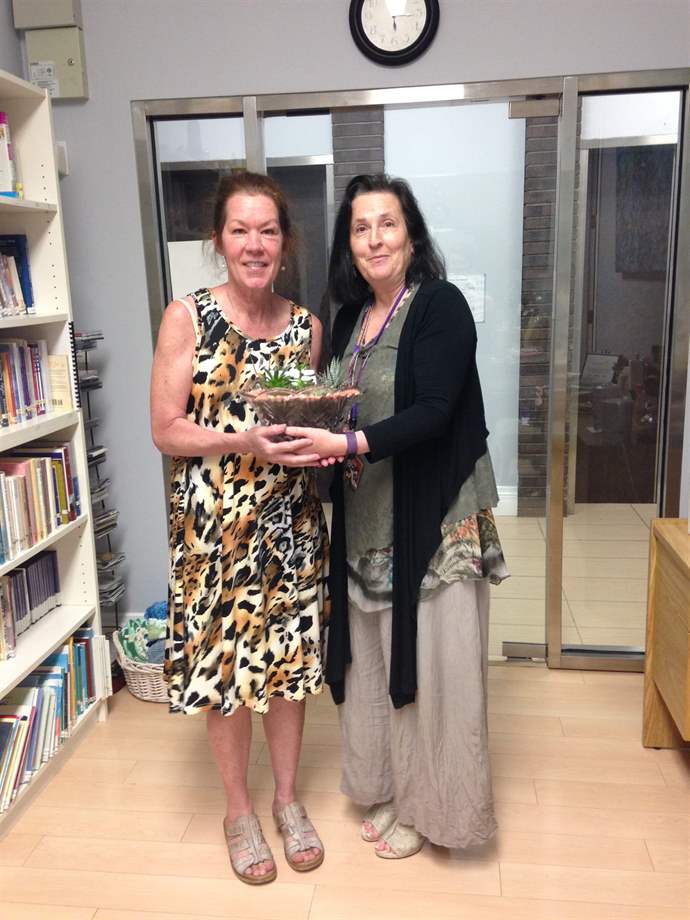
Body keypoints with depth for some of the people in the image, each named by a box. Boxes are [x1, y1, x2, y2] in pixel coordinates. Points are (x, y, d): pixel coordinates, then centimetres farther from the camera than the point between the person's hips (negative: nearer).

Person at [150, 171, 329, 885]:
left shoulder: (305, 326, 4)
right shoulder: (187, 318, -7)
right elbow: (166, 430, -9)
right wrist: (246, 442, -24)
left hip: (291, 523, 4)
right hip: (214, 526, -3)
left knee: (291, 659, 13)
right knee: (224, 665, 9)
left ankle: (287, 797, 37)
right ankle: (239, 808, 34)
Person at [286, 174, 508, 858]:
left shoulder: (441, 306, -10)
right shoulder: (351, 318, 11)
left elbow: (434, 411, -20)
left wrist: (351, 444, -29)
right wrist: (319, 437, -5)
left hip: (433, 517, -6)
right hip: (366, 518, 7)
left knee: (429, 659, 5)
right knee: (374, 657, 15)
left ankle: (430, 804, 27)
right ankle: (389, 787, 35)